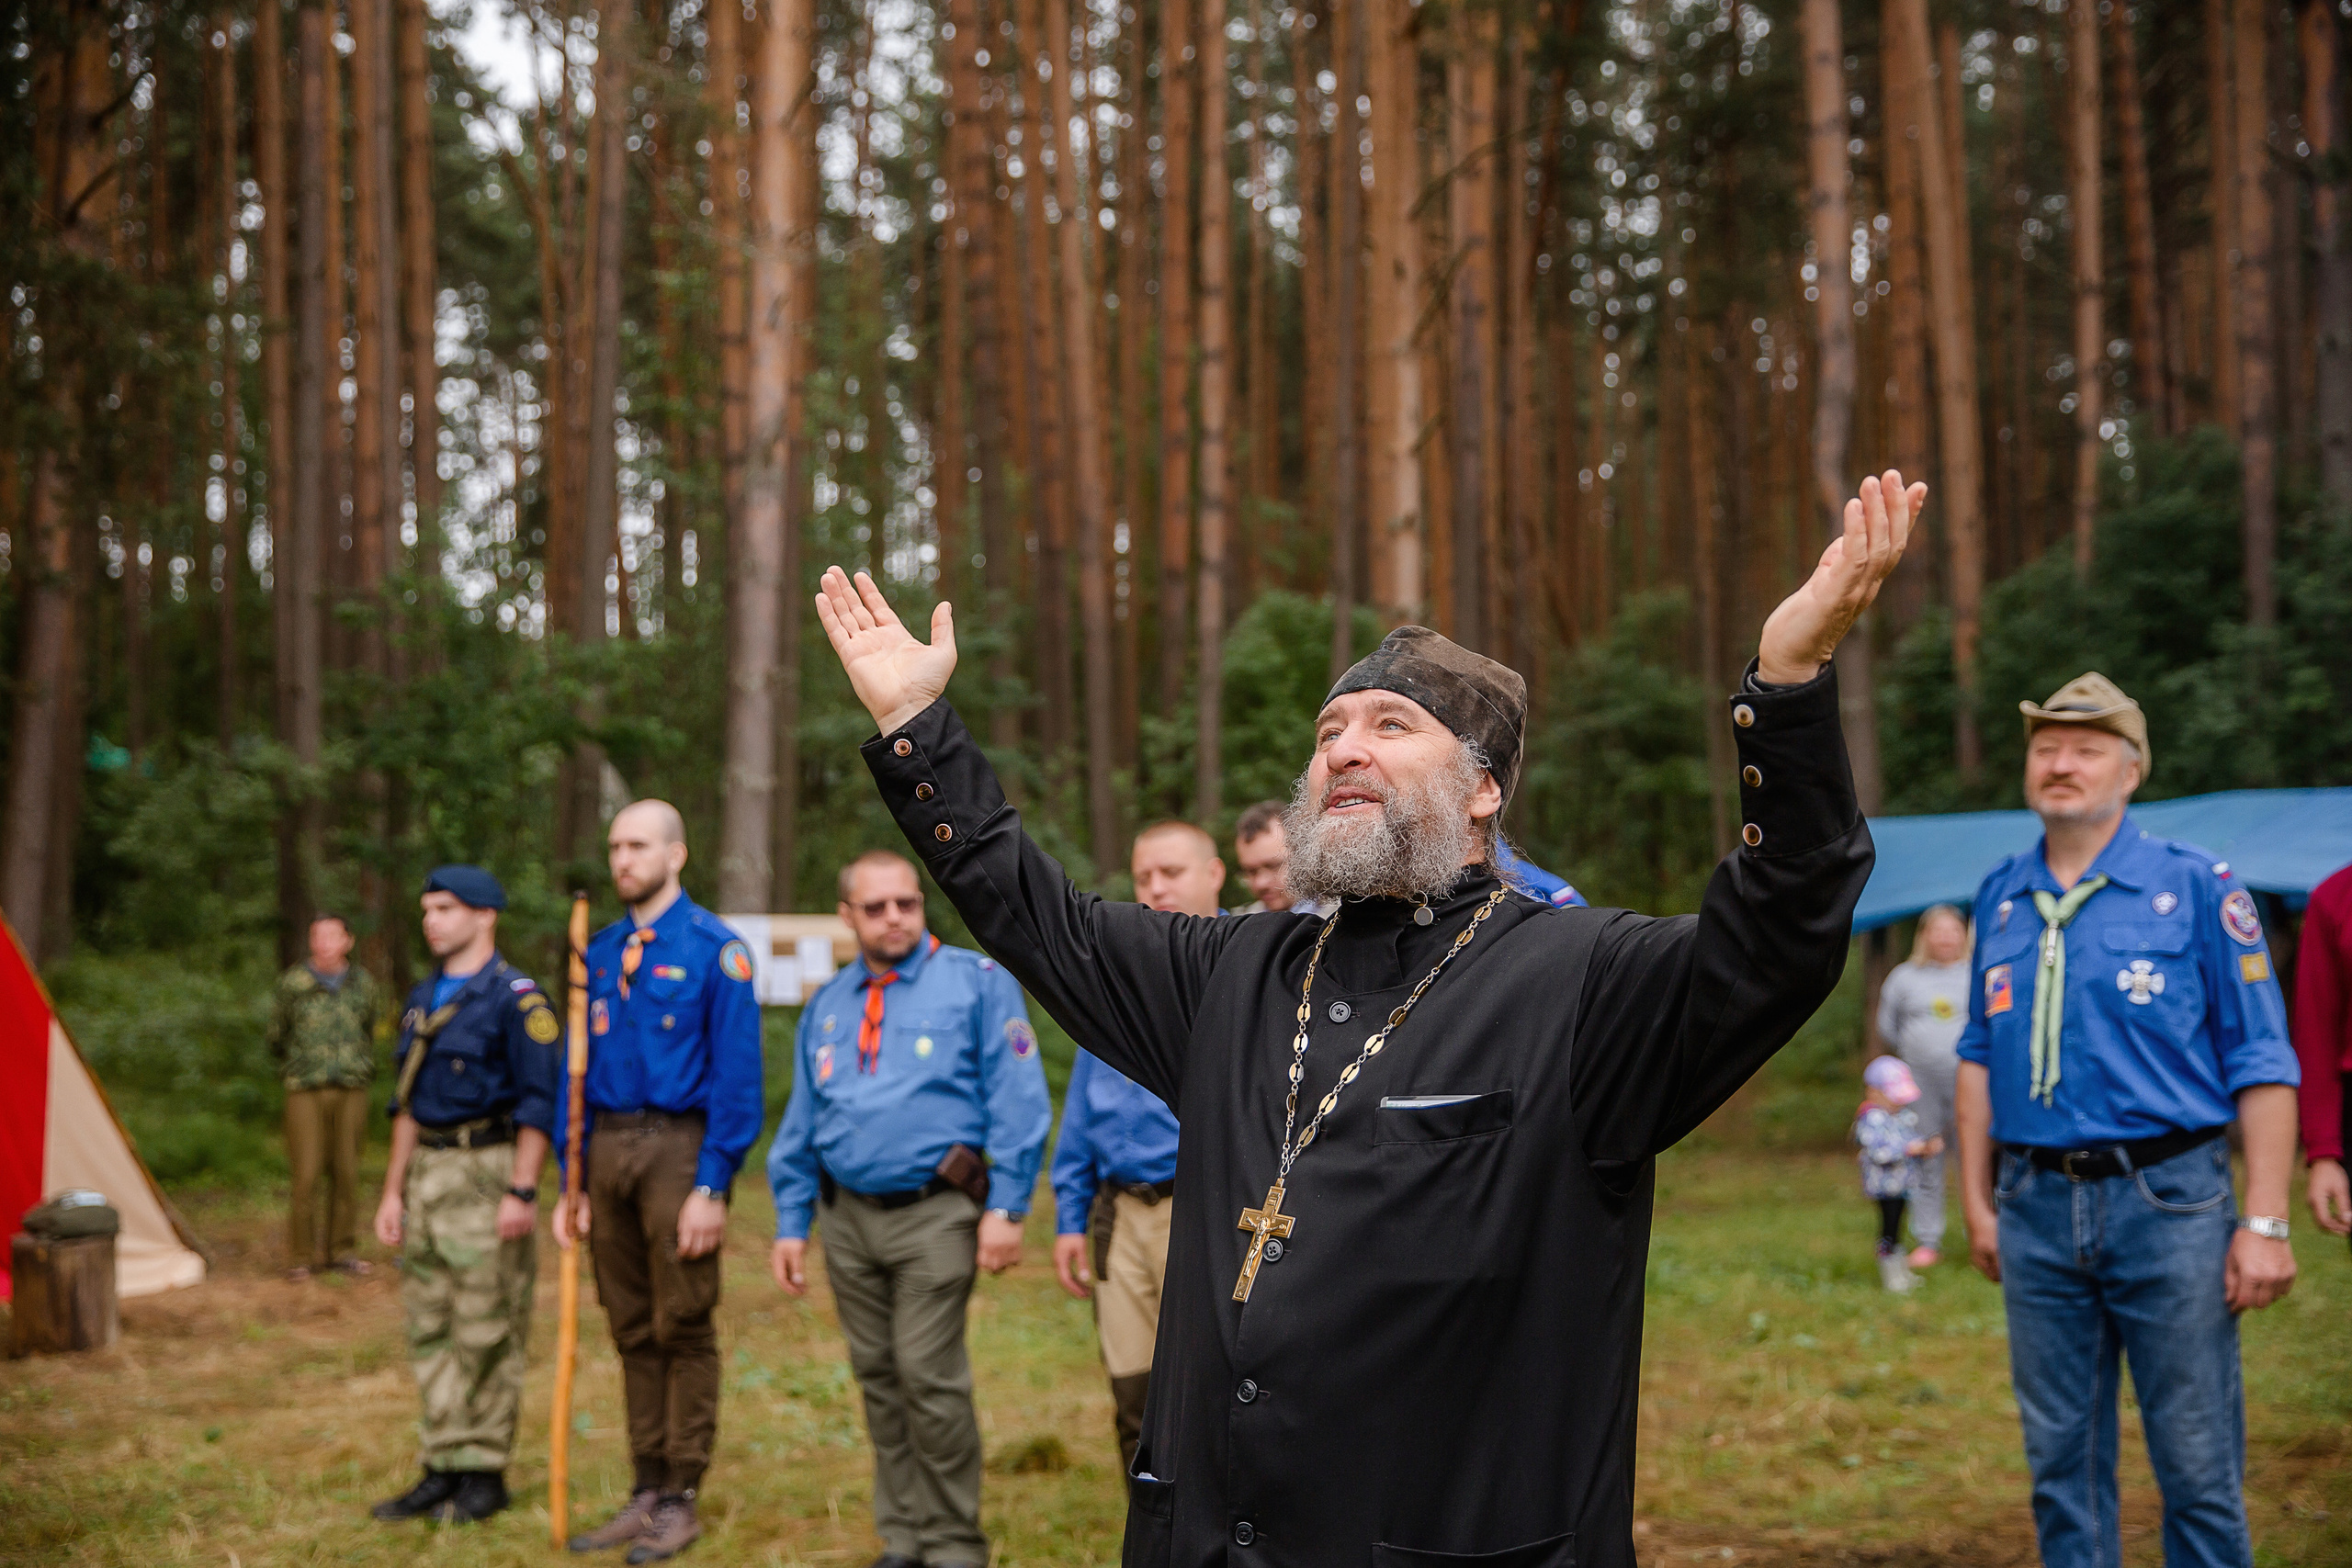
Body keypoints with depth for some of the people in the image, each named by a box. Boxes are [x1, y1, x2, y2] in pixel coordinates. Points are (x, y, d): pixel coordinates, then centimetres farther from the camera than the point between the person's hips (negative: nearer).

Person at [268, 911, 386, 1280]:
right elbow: (277, 1038, 10)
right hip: (305, 1092, -2)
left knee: (346, 1173, 6)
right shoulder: (292, 984, -4)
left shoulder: (364, 985, 4)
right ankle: (300, 1256, 5)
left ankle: (342, 1249, 17)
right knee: (306, 1175, -5)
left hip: (351, 1090, 3)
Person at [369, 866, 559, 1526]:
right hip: (428, 1174, 8)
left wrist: (521, 1192, -18)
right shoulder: (423, 997, 15)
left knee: (487, 1334, -3)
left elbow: (538, 1102, -13)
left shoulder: (516, 998, -10)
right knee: (429, 1330, 10)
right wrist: (394, 1191, 16)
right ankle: (444, 1467, 18)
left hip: (487, 1173, -8)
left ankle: (484, 1473, 6)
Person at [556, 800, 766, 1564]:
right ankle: (645, 1492, 20)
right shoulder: (601, 953, 12)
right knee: (632, 1329, 11)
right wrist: (574, 1184, 10)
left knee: (684, 1327, -1)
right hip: (609, 1149, 6)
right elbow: (580, 1073, 15)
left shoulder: (715, 949, -6)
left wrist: (711, 1188, -14)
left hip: (679, 1147, -6)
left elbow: (737, 1076, -9)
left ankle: (681, 1501, 8)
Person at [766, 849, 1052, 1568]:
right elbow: (800, 1125, 18)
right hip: (849, 1214, 5)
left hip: (936, 1212, -5)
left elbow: (1018, 1101, -5)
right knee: (879, 1378, 10)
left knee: (929, 1377, -10)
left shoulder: (977, 982, -2)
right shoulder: (826, 1005, 14)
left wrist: (1006, 1209, -11)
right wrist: (791, 1224, 12)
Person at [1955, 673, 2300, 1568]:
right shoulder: (2001, 898, 10)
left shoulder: (2195, 887, -3)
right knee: (2061, 1457, 11)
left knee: (2197, 1462, 1)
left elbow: (2262, 1063, -4)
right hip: (2036, 1209, 4)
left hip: (2166, 1201, -4)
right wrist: (1976, 1201, 12)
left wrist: (2265, 1223, -9)